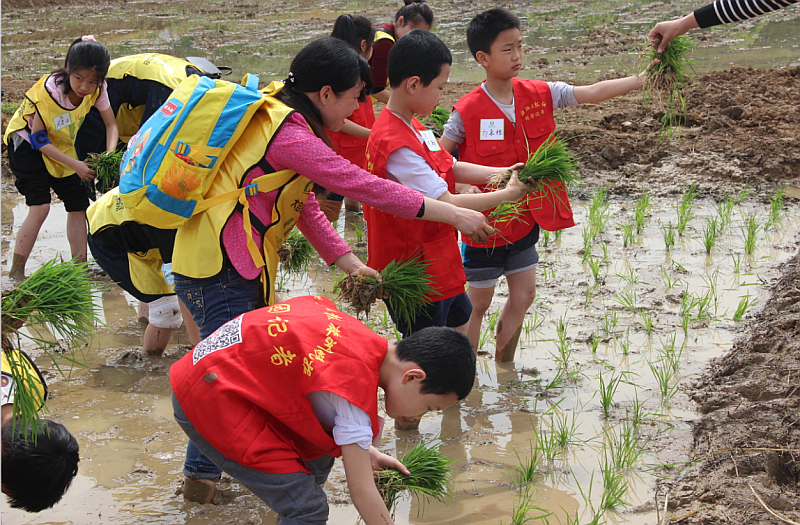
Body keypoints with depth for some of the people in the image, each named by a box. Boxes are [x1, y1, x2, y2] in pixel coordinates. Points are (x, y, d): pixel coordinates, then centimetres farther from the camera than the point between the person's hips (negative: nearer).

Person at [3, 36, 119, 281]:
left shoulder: (97, 90, -18)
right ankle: (16, 273, -16)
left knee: (78, 205, 5)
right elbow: (38, 140, -25)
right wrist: (75, 165, -29)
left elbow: (111, 125, -7)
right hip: (28, 144, -6)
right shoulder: (50, 90, -32)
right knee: (40, 207, -20)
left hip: (61, 147, 6)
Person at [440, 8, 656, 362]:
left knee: (523, 296, 14)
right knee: (478, 303, 6)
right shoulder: (468, 111, -18)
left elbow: (593, 93, -8)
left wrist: (645, 78, -18)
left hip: (523, 221, 6)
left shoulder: (539, 95, -4)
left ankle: (503, 366, 33)